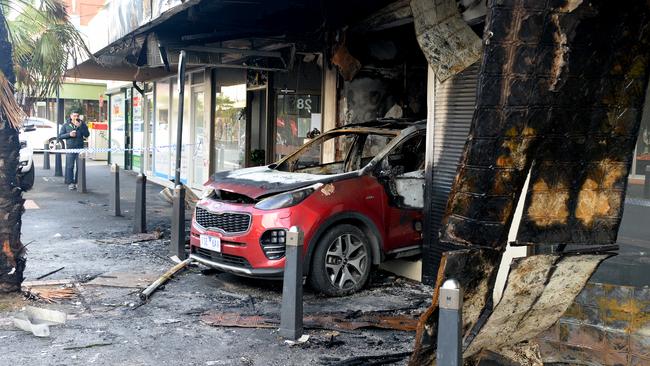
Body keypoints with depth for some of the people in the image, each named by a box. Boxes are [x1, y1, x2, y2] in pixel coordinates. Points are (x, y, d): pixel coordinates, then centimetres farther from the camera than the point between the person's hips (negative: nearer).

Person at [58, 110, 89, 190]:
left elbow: (87, 134, -3)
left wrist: (80, 126, -13)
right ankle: (70, 183, 0)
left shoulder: (82, 124, 9)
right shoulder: (66, 125, 9)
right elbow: (60, 136, 8)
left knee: (80, 167, -1)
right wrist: (69, 134, -9)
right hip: (70, 148, -1)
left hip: (80, 148, 1)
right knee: (70, 166, -5)